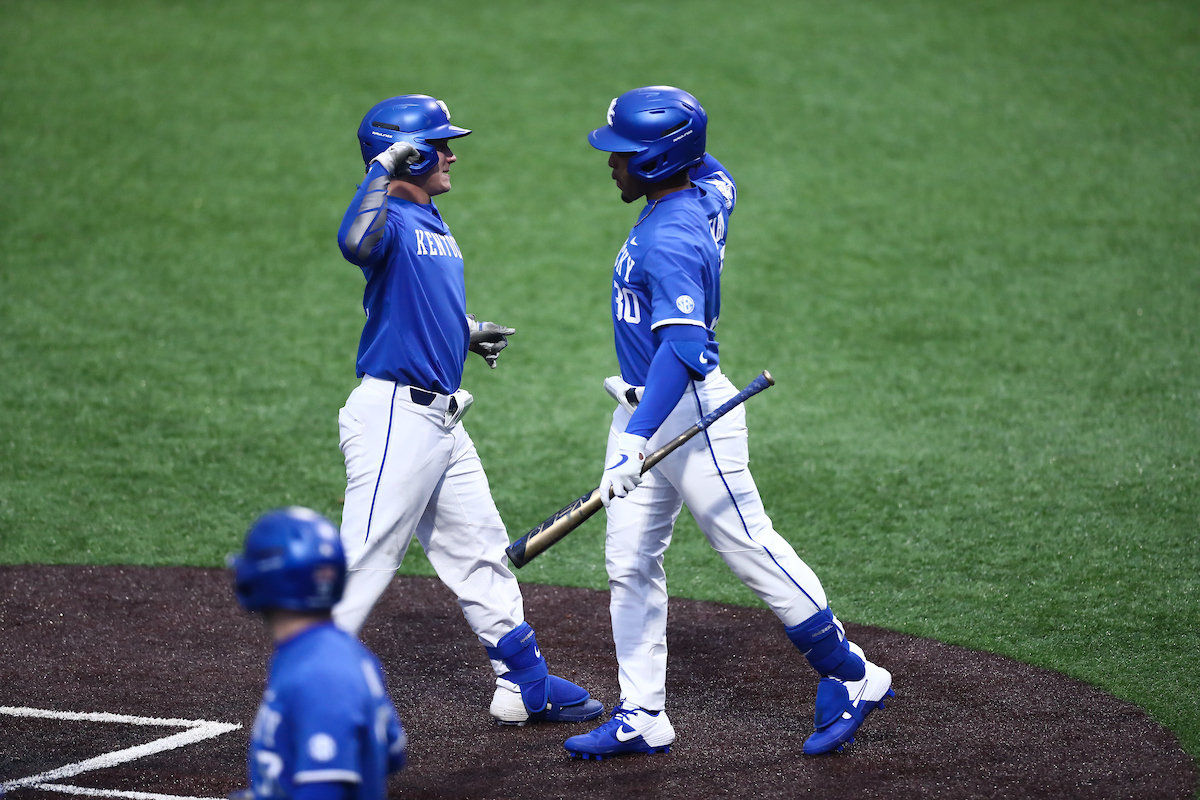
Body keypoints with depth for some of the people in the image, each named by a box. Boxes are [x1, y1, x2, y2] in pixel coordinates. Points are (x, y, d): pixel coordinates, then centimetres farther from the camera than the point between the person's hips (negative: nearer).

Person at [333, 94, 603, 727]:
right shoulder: (390, 219, -14)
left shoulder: (433, 224, 16)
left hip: (441, 418, 10)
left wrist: (467, 334, 16)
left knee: (481, 553, 16)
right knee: (364, 561, -8)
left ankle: (525, 686, 26)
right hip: (395, 416, -10)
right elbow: (355, 244, -39)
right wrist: (383, 168, -37)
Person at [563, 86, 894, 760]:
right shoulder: (706, 192, 3)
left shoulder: (670, 239, -26)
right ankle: (643, 719, 12)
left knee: (753, 549, -1)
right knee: (630, 565, 8)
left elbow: (681, 346, -37)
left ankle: (852, 678, 14)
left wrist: (639, 437, -45)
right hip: (643, 406, 10)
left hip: (692, 409, -10)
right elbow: (720, 177, 30)